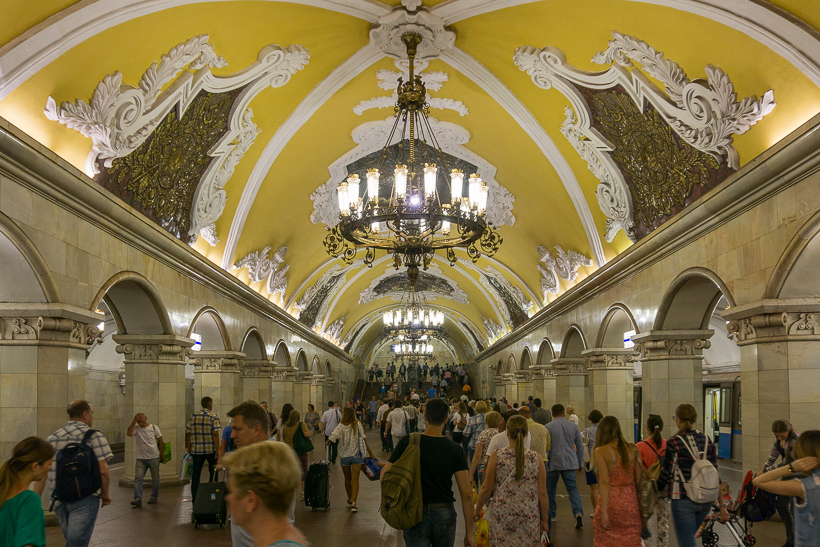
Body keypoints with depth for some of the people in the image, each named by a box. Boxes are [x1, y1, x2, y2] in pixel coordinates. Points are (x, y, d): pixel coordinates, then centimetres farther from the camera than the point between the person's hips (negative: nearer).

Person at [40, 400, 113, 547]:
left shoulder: (52, 437, 11)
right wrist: (105, 494, 3)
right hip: (84, 499, -6)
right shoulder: (94, 436, -5)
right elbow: (103, 471, -11)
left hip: (58, 500, 6)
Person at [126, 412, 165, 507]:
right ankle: (138, 499, -11)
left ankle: (154, 497, 23)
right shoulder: (136, 428, 1)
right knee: (138, 478, -10)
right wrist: (134, 421, -21)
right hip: (140, 459, 0)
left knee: (155, 479, 8)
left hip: (154, 457, 0)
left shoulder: (154, 428, 0)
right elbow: (128, 433, -21)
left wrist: (161, 454, 3)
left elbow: (161, 441, 5)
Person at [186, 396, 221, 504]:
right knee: (213, 471, 13)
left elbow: (189, 433, 5)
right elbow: (215, 434, -14)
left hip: (196, 450, 3)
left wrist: (189, 447, 13)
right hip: (211, 450, -3)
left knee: (196, 473, 7)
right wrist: (218, 449, -12)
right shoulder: (213, 417, -7)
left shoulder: (193, 416, 6)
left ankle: (194, 497, 7)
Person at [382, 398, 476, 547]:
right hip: (445, 515, 1)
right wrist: (469, 532, -2)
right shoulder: (455, 450, -7)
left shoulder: (408, 443, -9)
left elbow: (384, 475, -8)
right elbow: (466, 494, -9)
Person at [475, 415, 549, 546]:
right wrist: (544, 521, 10)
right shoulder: (536, 458, -4)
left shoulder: (497, 457, -7)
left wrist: (477, 510, 15)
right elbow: (542, 493, -1)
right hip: (530, 518, 1)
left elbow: (486, 489, -1)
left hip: (502, 516, -1)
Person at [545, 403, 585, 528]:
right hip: (570, 462, 2)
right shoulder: (573, 426, 6)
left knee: (551, 489, 14)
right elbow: (580, 446, 10)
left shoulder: (548, 427, -5)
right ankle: (578, 512, -21)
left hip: (553, 462, -2)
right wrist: (580, 464, 19)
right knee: (572, 488, 1)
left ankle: (551, 515, 22)